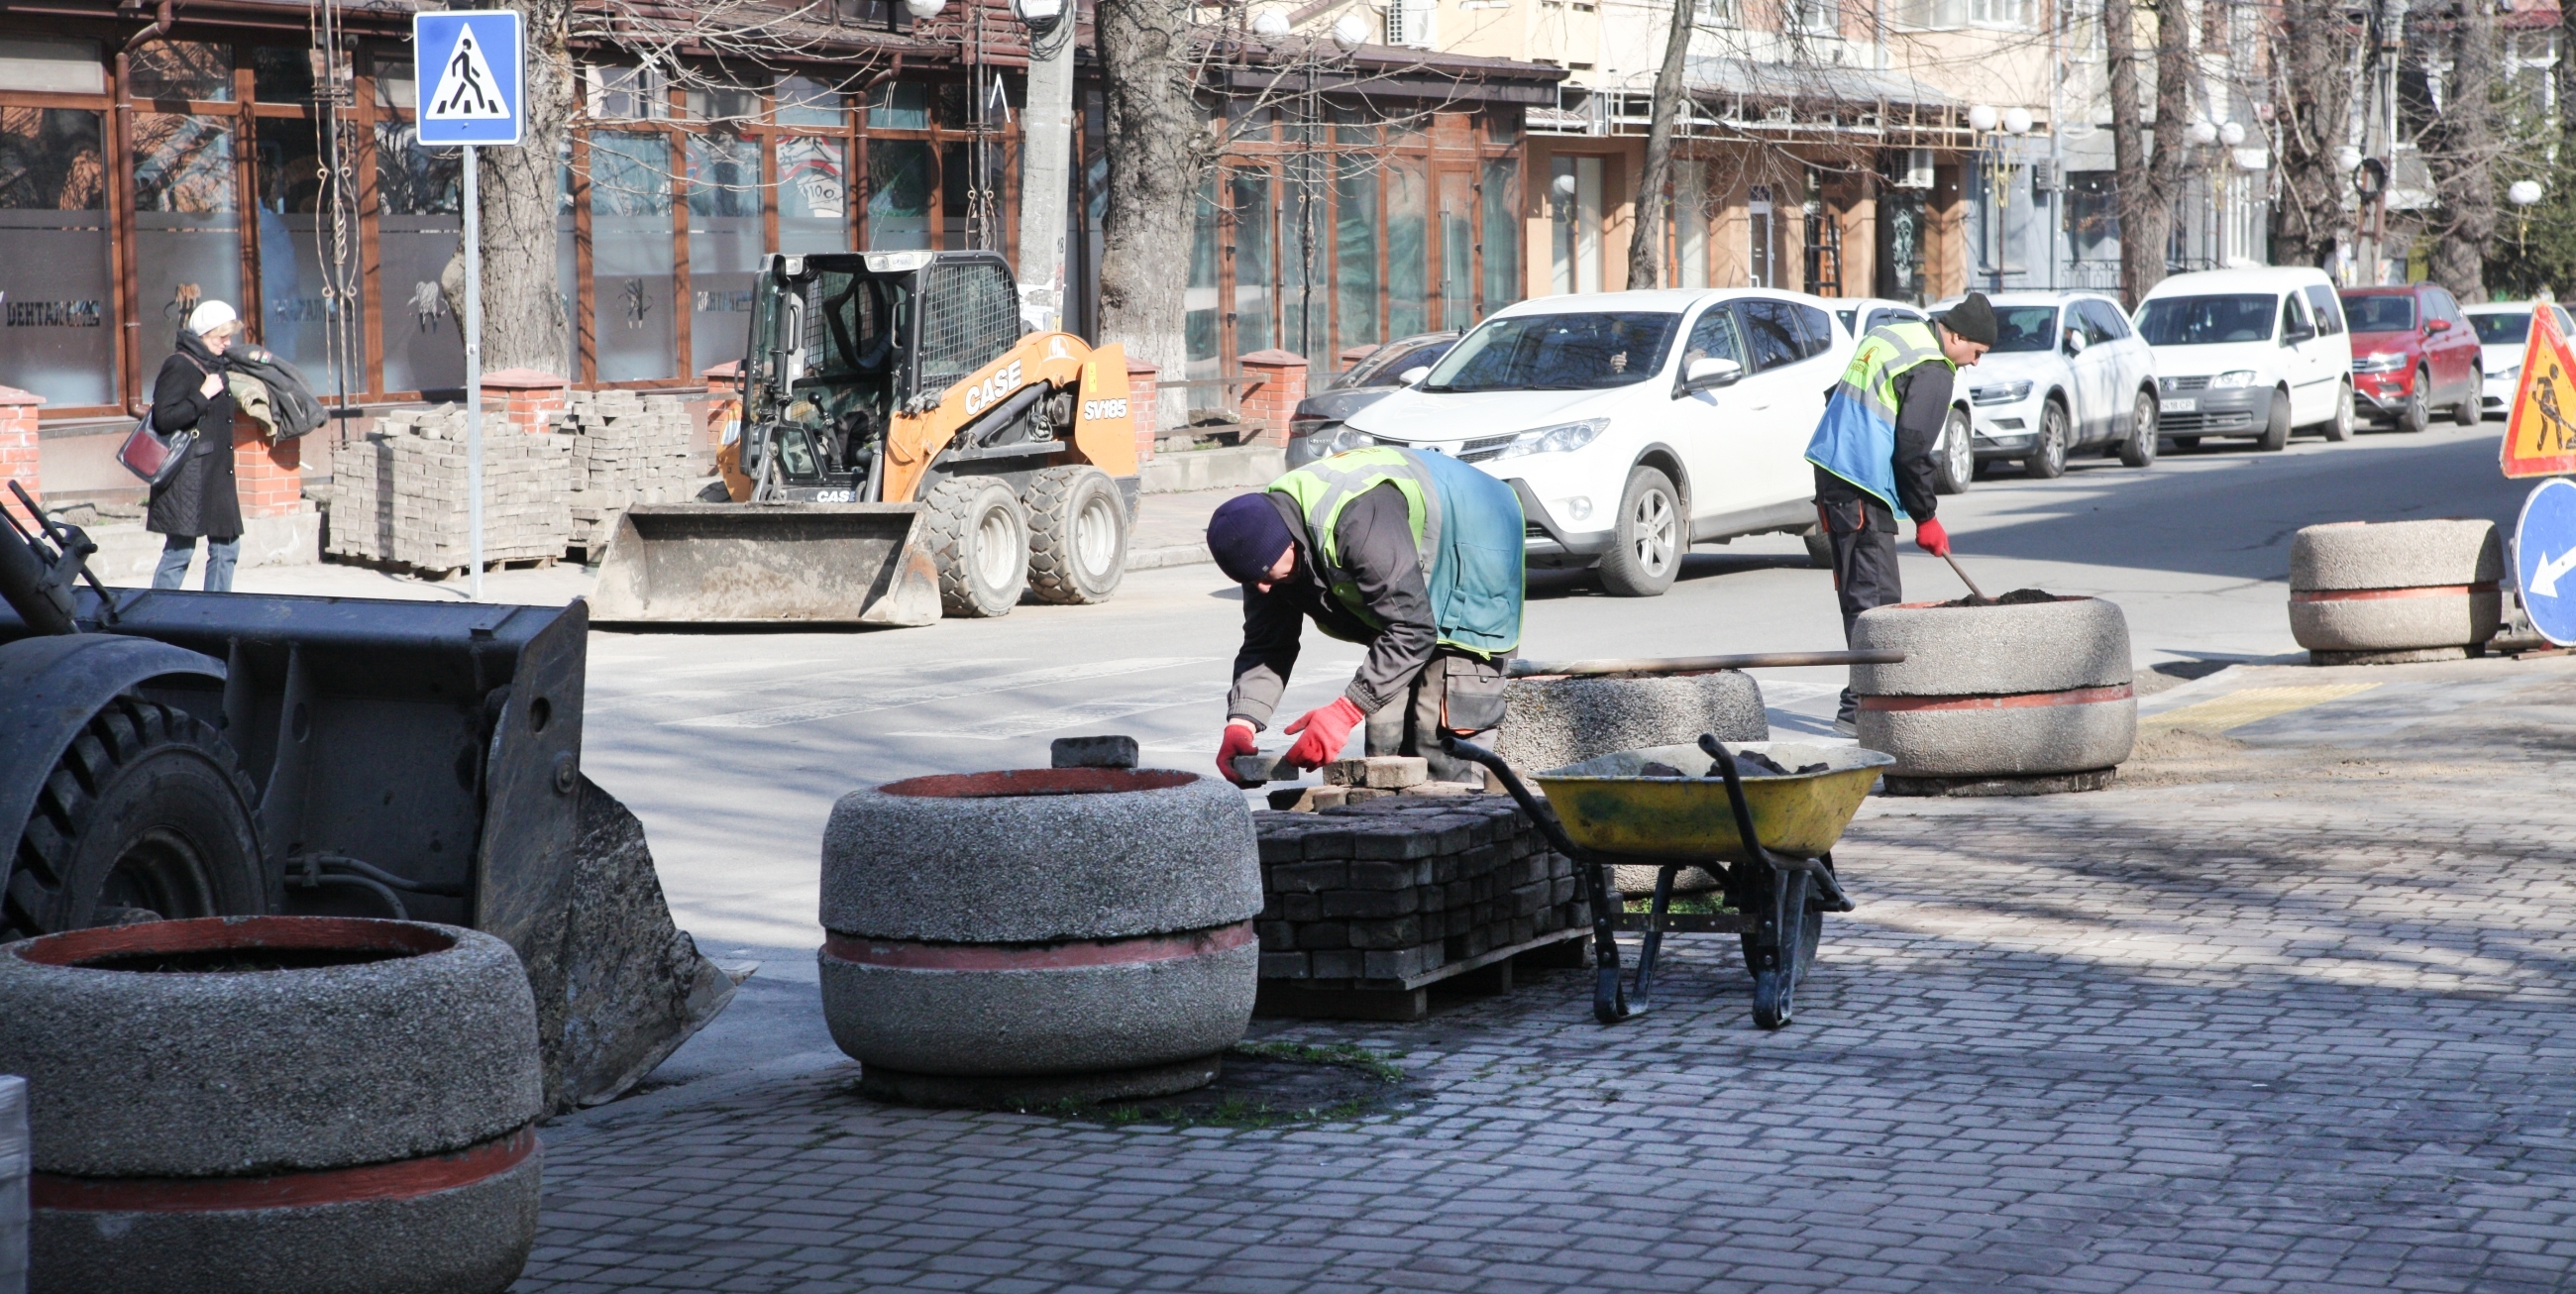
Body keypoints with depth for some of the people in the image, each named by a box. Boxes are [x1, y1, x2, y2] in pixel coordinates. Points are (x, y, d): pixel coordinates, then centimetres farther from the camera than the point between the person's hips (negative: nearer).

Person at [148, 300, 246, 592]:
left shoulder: (215, 365, 16)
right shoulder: (178, 367, -11)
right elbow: (164, 418, -22)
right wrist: (203, 396, -20)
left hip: (218, 476, 9)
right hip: (188, 477, -9)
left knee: (226, 548, 9)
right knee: (180, 551, -8)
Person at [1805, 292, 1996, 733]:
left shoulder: (1888, 334, 17)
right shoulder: (1932, 372, -11)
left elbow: (1840, 399, 23)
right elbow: (1912, 451, -14)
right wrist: (1926, 519, -3)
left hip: (1832, 466, 10)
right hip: (1863, 486, -10)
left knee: (1858, 590, 14)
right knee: (1876, 597, -9)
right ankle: (1859, 707, -12)